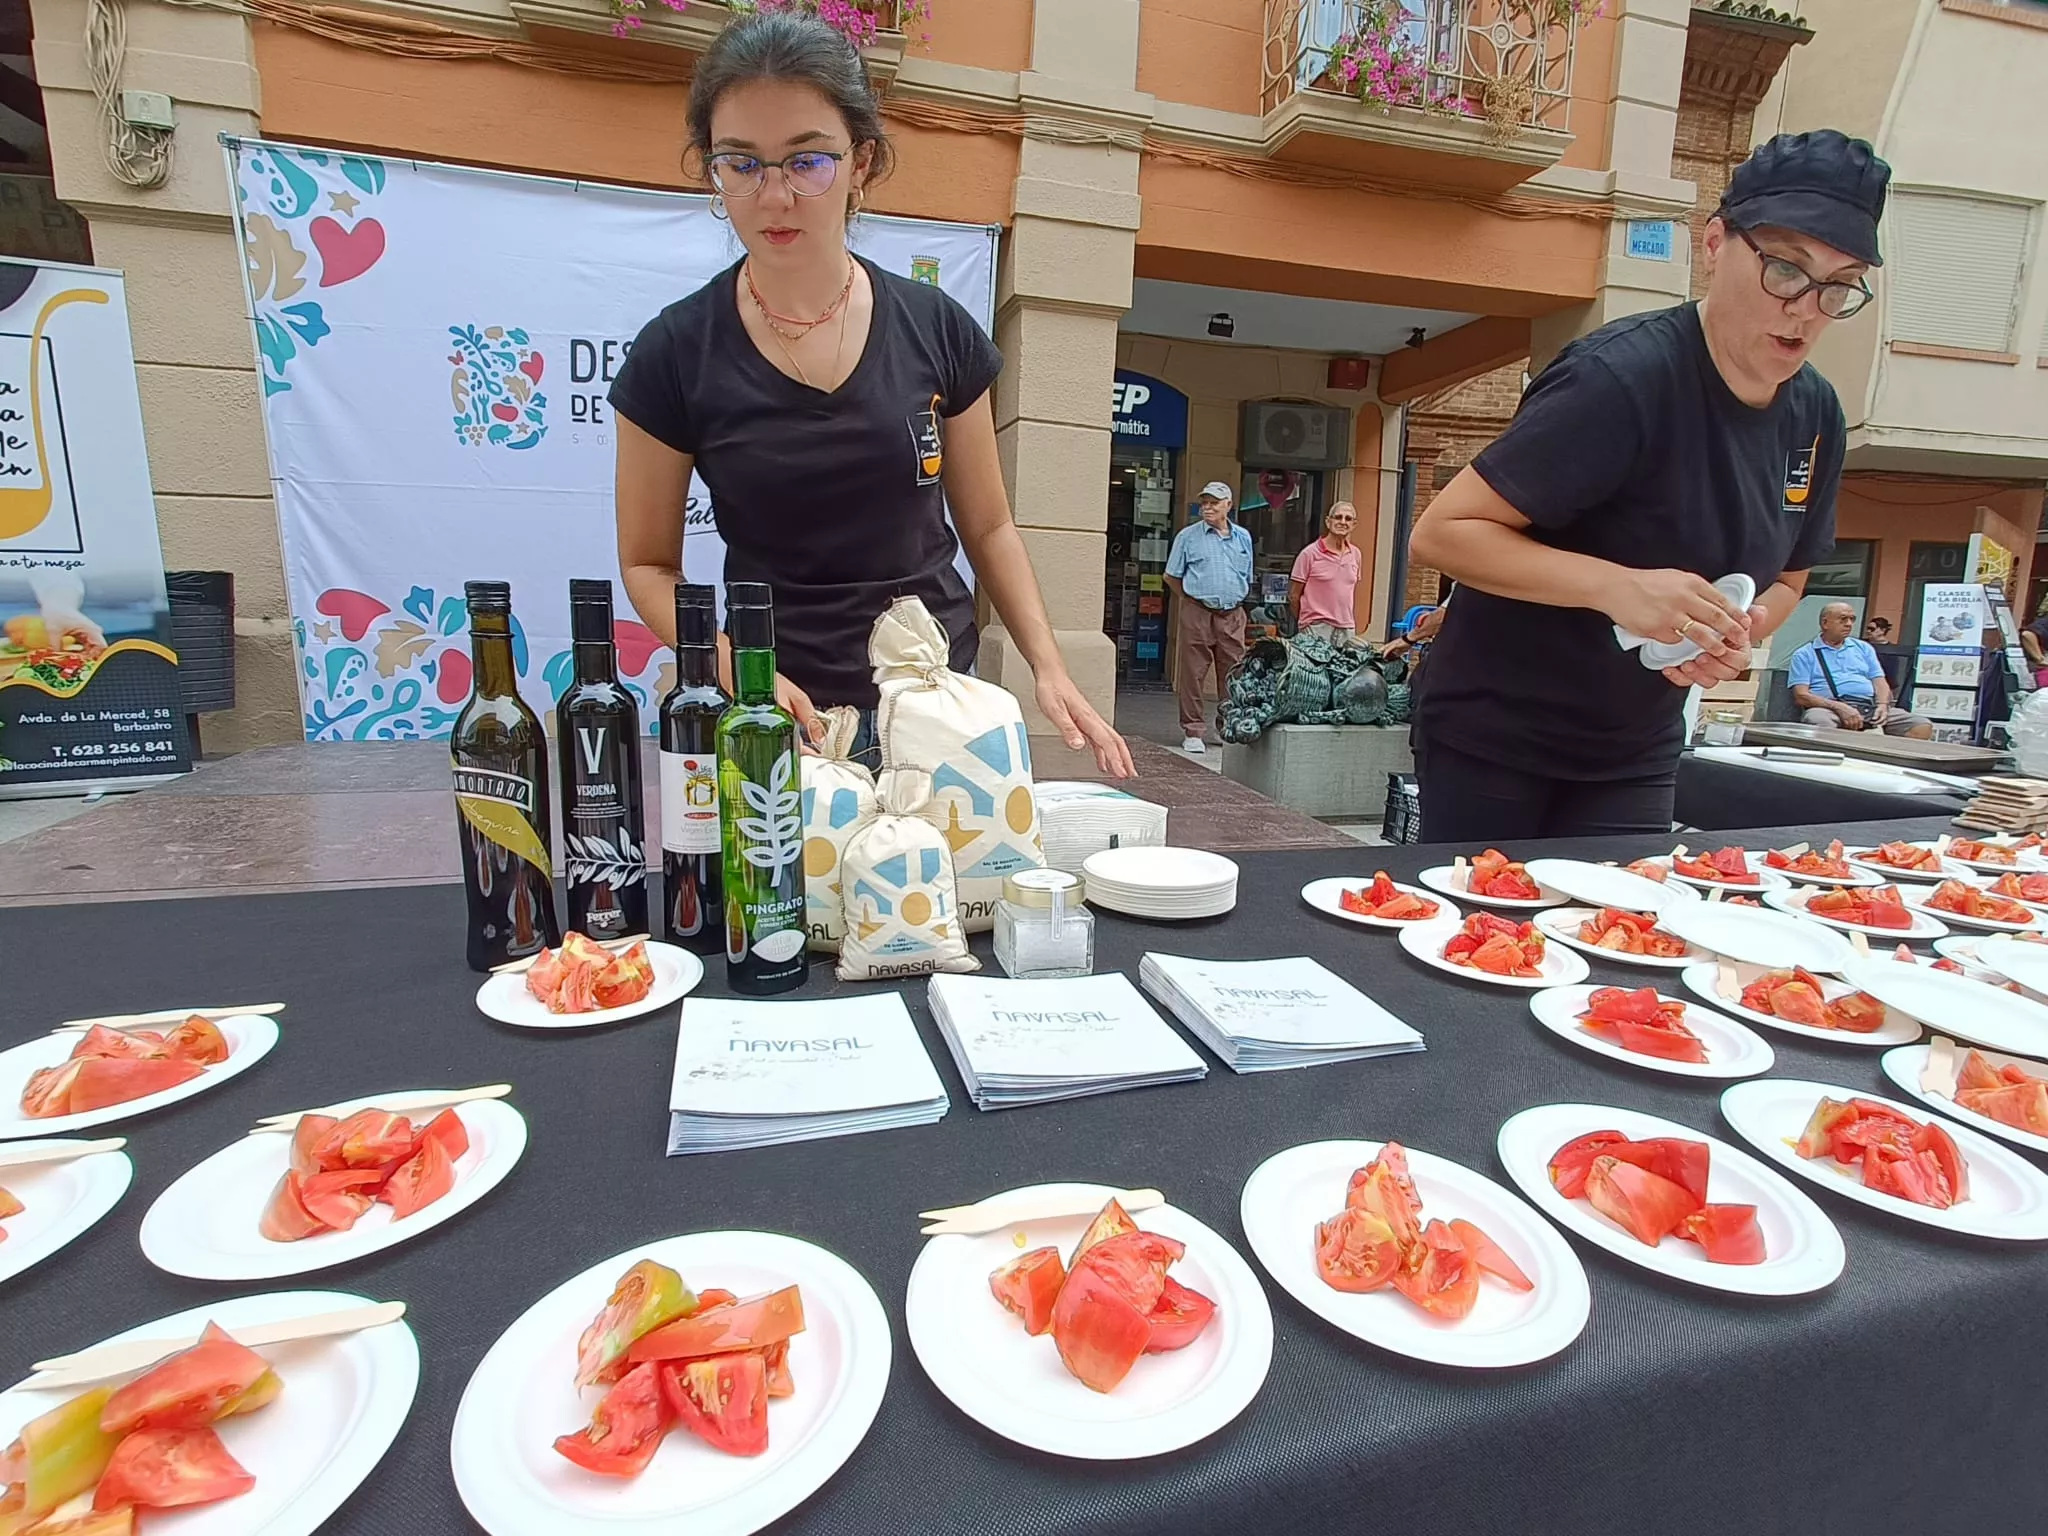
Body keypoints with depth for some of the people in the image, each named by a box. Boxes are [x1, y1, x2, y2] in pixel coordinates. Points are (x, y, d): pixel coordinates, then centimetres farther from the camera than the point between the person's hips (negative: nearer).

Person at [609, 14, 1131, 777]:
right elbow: (649, 564, 1)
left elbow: (987, 526, 7)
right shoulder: (675, 355, -5)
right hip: (781, 714, -1)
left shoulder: (937, 329, -1)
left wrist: (1047, 667, -5)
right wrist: (739, 670, -17)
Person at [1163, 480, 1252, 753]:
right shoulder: (1188, 536, 3)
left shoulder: (1243, 537, 12)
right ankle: (1193, 732, 6)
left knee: (1233, 674, 5)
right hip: (1197, 613, -3)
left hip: (1232, 615, 3)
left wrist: (1233, 599, 13)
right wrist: (1193, 599, 5)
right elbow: (1171, 576, 7)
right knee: (1192, 675, -2)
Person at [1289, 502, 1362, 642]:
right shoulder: (1309, 554, -5)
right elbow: (1294, 596, -1)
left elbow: (1354, 594, 18)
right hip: (1317, 628, -5)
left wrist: (1355, 629, 16)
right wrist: (1302, 625, 5)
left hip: (1346, 630, 5)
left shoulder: (1355, 554, 11)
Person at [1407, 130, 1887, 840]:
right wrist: (1619, 586, -34)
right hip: (1493, 733, -6)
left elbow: (1785, 578, 16)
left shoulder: (1815, 415, 2)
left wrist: (1736, 636, -8)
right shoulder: (1621, 376, -22)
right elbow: (1440, 533, -24)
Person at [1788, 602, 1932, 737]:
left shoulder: (1863, 647, 28)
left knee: (1923, 726, -18)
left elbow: (1880, 682, 20)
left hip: (1869, 707, 6)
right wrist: (1839, 707, -17)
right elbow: (1801, 696, -2)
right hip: (1829, 708, -5)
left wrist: (1883, 705, -3)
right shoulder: (1804, 654, 11)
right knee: (1819, 721, -42)